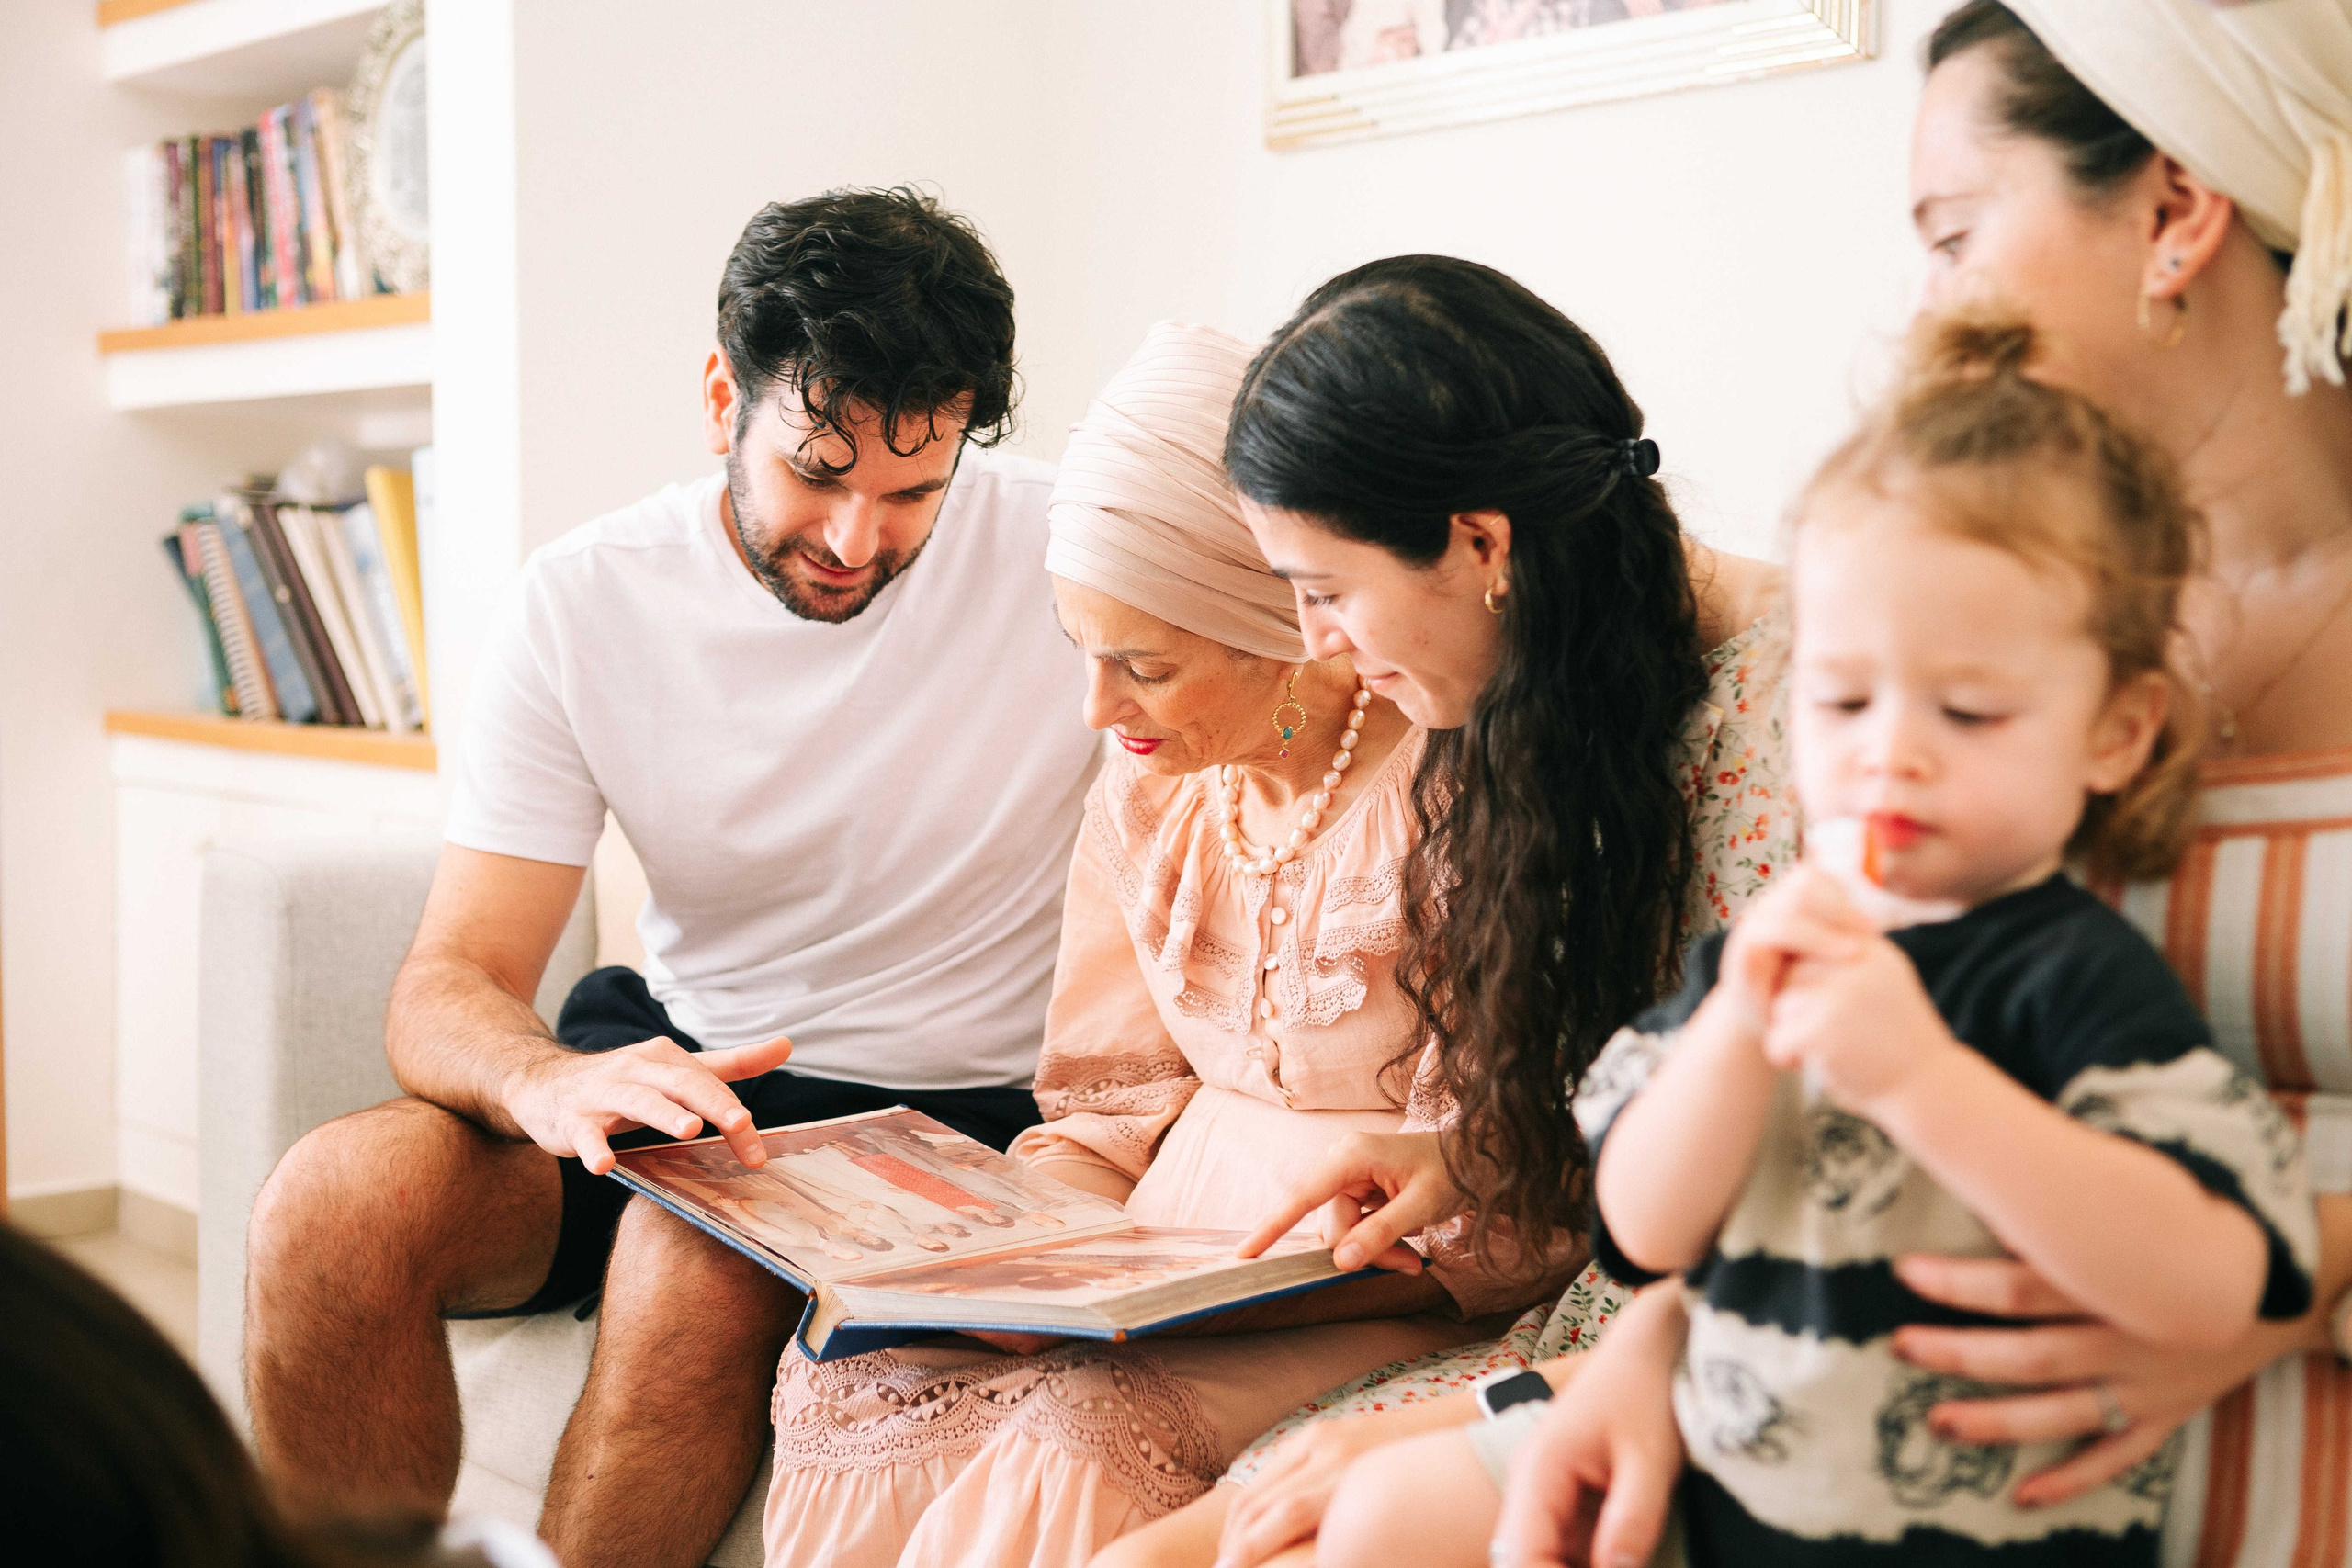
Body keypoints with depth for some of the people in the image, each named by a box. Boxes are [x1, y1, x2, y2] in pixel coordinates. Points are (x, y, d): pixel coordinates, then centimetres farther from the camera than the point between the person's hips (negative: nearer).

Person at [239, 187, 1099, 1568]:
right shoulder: (585, 602, -6)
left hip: (962, 1109, -2)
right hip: (677, 1060, 3)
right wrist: (546, 1084, -34)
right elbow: (452, 983, -8)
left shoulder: (1073, 550, -13)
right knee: (335, 1199, -23)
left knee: (696, 1258, -33)